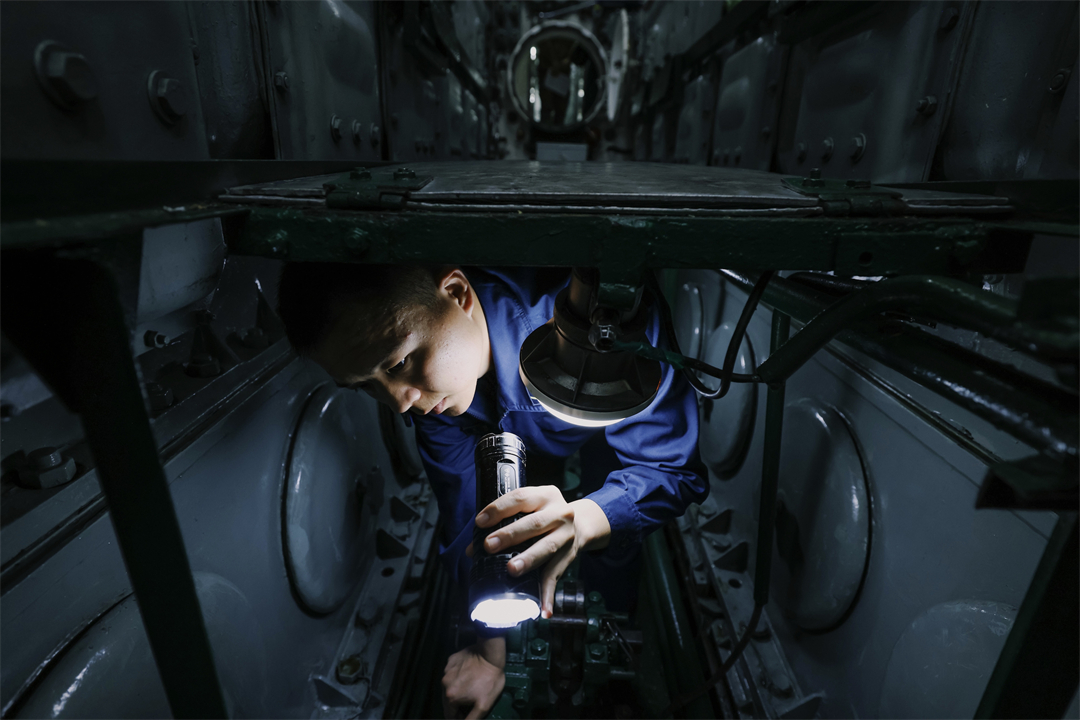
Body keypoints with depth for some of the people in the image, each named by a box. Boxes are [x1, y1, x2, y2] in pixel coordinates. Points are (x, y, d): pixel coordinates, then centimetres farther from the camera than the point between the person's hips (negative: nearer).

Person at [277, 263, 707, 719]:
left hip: (611, 424, -3)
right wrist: (491, 651, -14)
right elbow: (468, 519, -21)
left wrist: (582, 521, -58)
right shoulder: (428, 386, -29)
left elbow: (674, 467, -38)